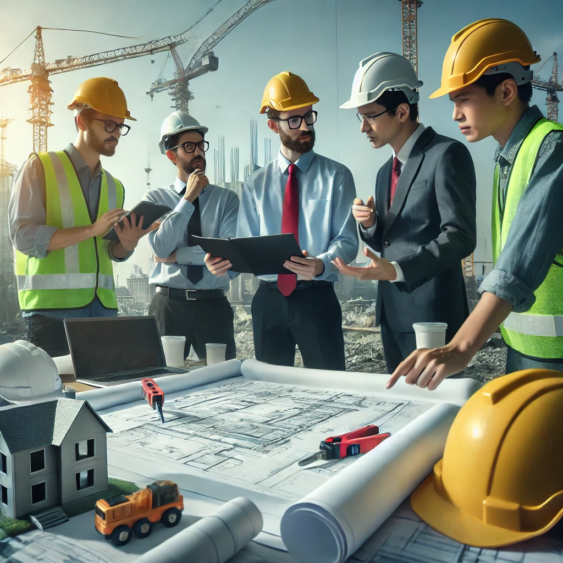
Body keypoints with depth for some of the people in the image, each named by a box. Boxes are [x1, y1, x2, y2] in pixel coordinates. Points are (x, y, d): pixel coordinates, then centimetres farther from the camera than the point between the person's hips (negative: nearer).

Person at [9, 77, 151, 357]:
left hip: (103, 307, 5)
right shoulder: (40, 167, -1)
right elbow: (23, 236, -12)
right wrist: (91, 229, -19)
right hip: (52, 308, -5)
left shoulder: (114, 186, 15)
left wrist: (126, 244, -6)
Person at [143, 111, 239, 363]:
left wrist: (179, 255, -9)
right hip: (169, 304, 0)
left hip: (213, 304, 0)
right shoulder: (155, 198, 4)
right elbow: (161, 249, -11)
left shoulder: (227, 198, 4)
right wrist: (188, 198, -10)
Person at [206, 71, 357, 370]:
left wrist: (321, 265, -27)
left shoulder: (336, 176, 2)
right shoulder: (256, 184, 9)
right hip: (269, 299, 3)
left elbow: (347, 240, -6)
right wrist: (226, 260, -15)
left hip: (317, 297, -2)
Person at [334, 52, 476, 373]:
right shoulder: (386, 171, 16)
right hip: (392, 312, 8)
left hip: (431, 313, -8)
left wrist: (396, 270, -29)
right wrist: (370, 225, -4)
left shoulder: (447, 154, -9)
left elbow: (460, 236, -18)